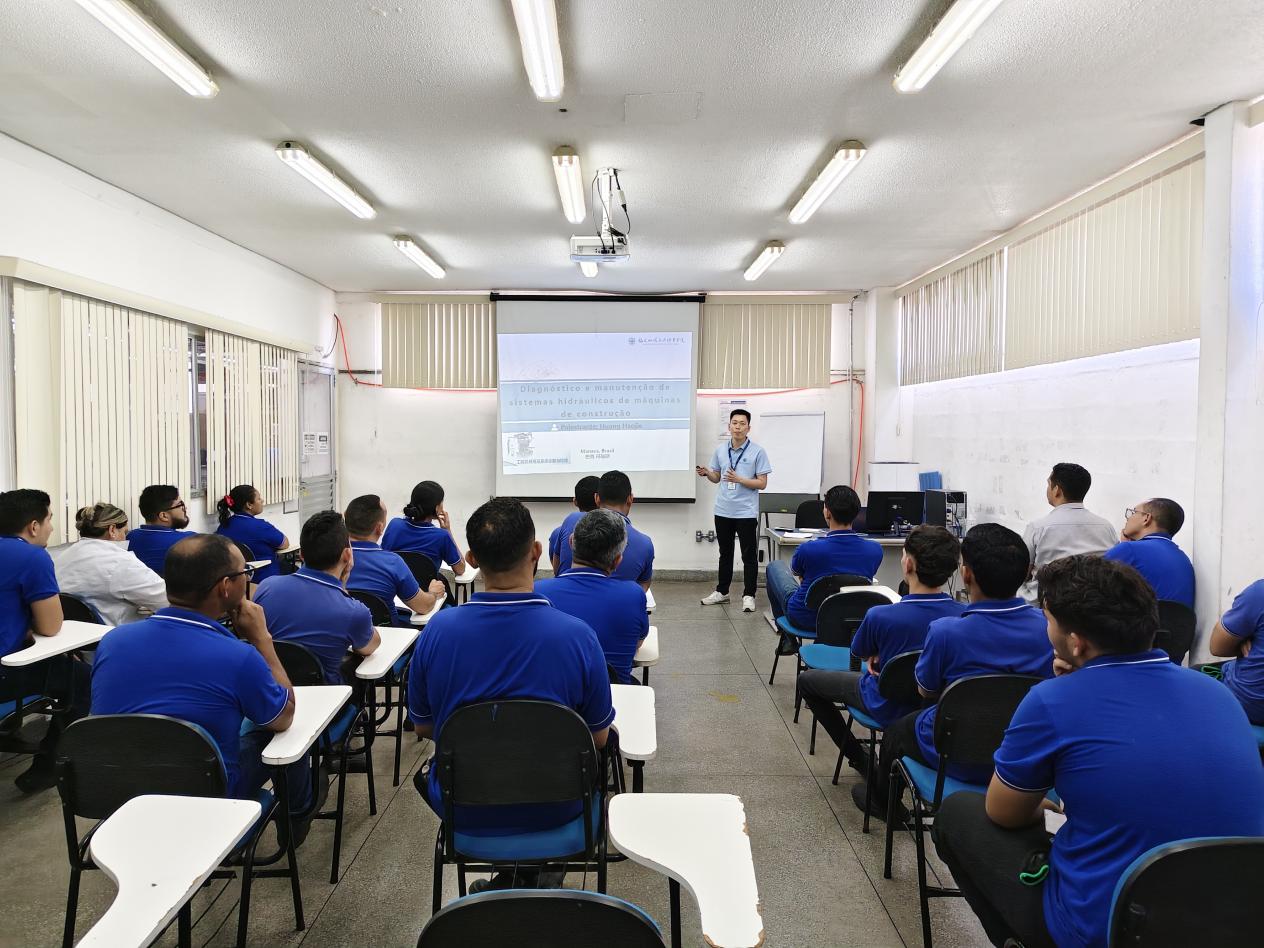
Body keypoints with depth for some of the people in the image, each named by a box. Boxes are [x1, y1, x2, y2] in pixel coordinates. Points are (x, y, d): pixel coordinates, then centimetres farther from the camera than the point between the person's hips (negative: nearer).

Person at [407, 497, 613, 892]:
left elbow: (422, 727, -2)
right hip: (552, 810, -1)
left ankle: (508, 878, 33)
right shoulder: (578, 636, -23)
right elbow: (599, 737, -8)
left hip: (463, 811, 1)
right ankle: (533, 876, 35)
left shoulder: (438, 630, -18)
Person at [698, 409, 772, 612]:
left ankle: (749, 595, 10)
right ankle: (722, 591, 25)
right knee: (725, 553, 15)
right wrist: (706, 473, -8)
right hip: (723, 511, 4)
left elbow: (762, 483, -9)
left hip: (746, 512, -4)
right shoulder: (720, 450, 5)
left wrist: (739, 479, -22)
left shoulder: (757, 452, -7)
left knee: (749, 556, 3)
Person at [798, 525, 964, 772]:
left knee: (807, 680, 16)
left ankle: (858, 758, 19)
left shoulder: (880, 616, -33)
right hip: (937, 704, 4)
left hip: (888, 708, -4)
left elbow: (859, 654, -10)